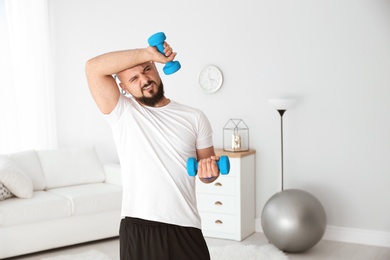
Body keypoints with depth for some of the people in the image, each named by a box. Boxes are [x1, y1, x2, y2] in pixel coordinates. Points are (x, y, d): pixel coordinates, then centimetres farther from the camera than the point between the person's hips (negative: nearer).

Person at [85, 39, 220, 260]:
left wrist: (209, 171, -10)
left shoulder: (195, 117, 6)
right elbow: (94, 68, -13)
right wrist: (148, 52, -15)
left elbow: (206, 169, 15)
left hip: (185, 229, 2)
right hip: (137, 229, -1)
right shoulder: (122, 112, 0)